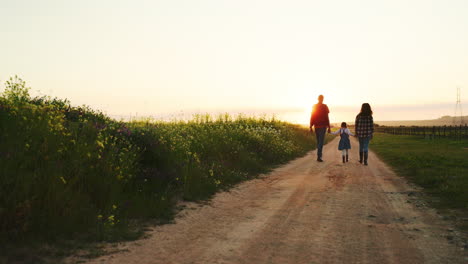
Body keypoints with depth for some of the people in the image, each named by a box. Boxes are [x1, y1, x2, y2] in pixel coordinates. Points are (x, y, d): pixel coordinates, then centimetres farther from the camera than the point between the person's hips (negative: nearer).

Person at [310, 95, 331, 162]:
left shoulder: (314, 106, 5)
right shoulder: (324, 106, -5)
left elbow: (312, 117, 4)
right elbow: (327, 117, -7)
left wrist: (311, 127, 9)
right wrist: (329, 127, -2)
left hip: (316, 126, 4)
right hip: (323, 126, -4)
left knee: (318, 141, 14)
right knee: (321, 141, -6)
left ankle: (319, 156, 17)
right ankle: (319, 156, -15)